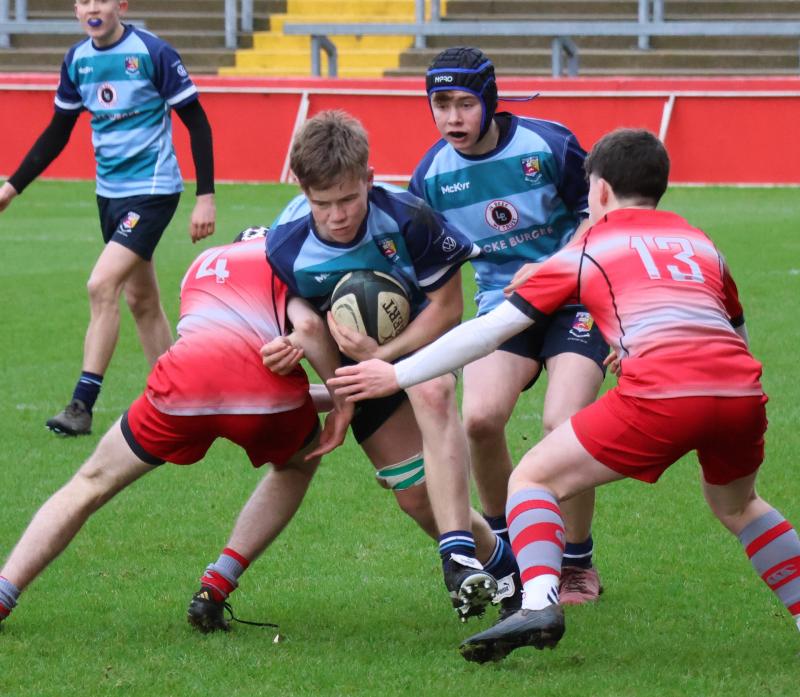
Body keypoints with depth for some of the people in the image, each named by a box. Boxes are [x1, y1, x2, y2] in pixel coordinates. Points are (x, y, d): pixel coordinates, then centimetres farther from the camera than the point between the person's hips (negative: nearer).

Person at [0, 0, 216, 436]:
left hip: (152, 191, -7)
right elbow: (57, 133, 16)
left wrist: (206, 197, -13)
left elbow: (197, 123, -9)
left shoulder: (153, 53, -14)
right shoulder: (77, 60, 4)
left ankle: (82, 405, -15)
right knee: (140, 300, 13)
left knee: (101, 286, -18)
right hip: (110, 192, 7)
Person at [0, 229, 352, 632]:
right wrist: (343, 399, 5)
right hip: (268, 386, -2)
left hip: (182, 383, 3)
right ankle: (214, 590, 19)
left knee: (91, 483, 21)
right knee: (298, 464, 32)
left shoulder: (202, 264, 36)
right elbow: (307, 324, 1)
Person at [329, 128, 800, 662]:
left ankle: (540, 604, -15)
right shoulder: (700, 242, 29)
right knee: (737, 503, 34)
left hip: (662, 395, -5)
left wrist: (397, 375, 22)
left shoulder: (588, 249, 18)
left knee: (533, 480, 7)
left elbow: (492, 328, 16)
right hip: (742, 393, 5)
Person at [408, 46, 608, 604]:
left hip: (575, 295, -3)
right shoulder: (432, 175, -5)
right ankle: (504, 543, 7)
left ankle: (578, 565, -1)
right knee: (480, 416, -20)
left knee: (563, 422, -22)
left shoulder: (547, 145, -16)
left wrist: (549, 269, -18)